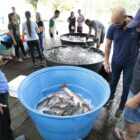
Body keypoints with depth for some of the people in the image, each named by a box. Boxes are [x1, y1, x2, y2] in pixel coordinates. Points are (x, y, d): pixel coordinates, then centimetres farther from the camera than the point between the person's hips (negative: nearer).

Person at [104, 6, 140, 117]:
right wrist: (106, 62, -5)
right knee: (114, 81, 18)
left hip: (131, 63, -1)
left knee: (126, 86, 10)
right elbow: (108, 45, -6)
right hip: (116, 61, 2)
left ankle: (122, 106, 28)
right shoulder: (112, 28, -15)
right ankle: (111, 98, 42)